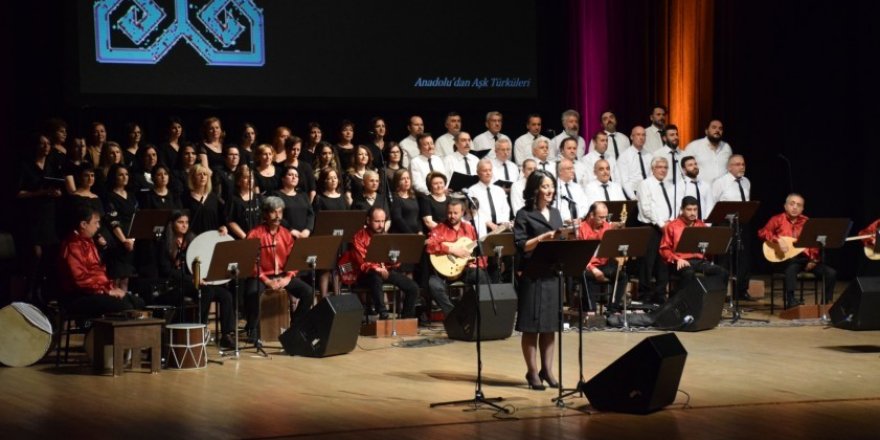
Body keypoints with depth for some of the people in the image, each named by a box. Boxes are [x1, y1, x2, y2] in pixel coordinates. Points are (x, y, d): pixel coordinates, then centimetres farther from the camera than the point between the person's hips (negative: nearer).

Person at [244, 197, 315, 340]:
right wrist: (266, 280, -20)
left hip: (283, 275, 4)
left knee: (308, 292, -16)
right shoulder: (255, 234, -6)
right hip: (261, 276, -4)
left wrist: (288, 278, -10)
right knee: (252, 293, -36)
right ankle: (253, 330, -14)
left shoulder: (286, 234, 9)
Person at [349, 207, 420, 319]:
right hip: (367, 274, -6)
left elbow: (396, 263, 9)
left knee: (413, 287, -11)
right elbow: (362, 264, -15)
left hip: (387, 271, 6)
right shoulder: (359, 237, -6)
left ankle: (407, 318, 1)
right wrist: (377, 270, -30)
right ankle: (383, 314, -39)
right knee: (376, 278, -41)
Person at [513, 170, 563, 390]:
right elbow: (520, 246, -10)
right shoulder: (524, 215, -4)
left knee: (550, 325, 7)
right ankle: (533, 372, 4)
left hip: (553, 273, 6)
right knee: (531, 326, -2)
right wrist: (543, 237, -20)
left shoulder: (555, 214, 14)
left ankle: (547, 370, 14)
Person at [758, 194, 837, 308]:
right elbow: (763, 232, -9)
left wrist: (813, 259, -4)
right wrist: (777, 240, -23)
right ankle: (790, 301, -43)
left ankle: (827, 302, -2)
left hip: (804, 258, 4)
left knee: (831, 273, -13)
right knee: (792, 267, -41)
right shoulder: (778, 220, 5)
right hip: (784, 259, -4)